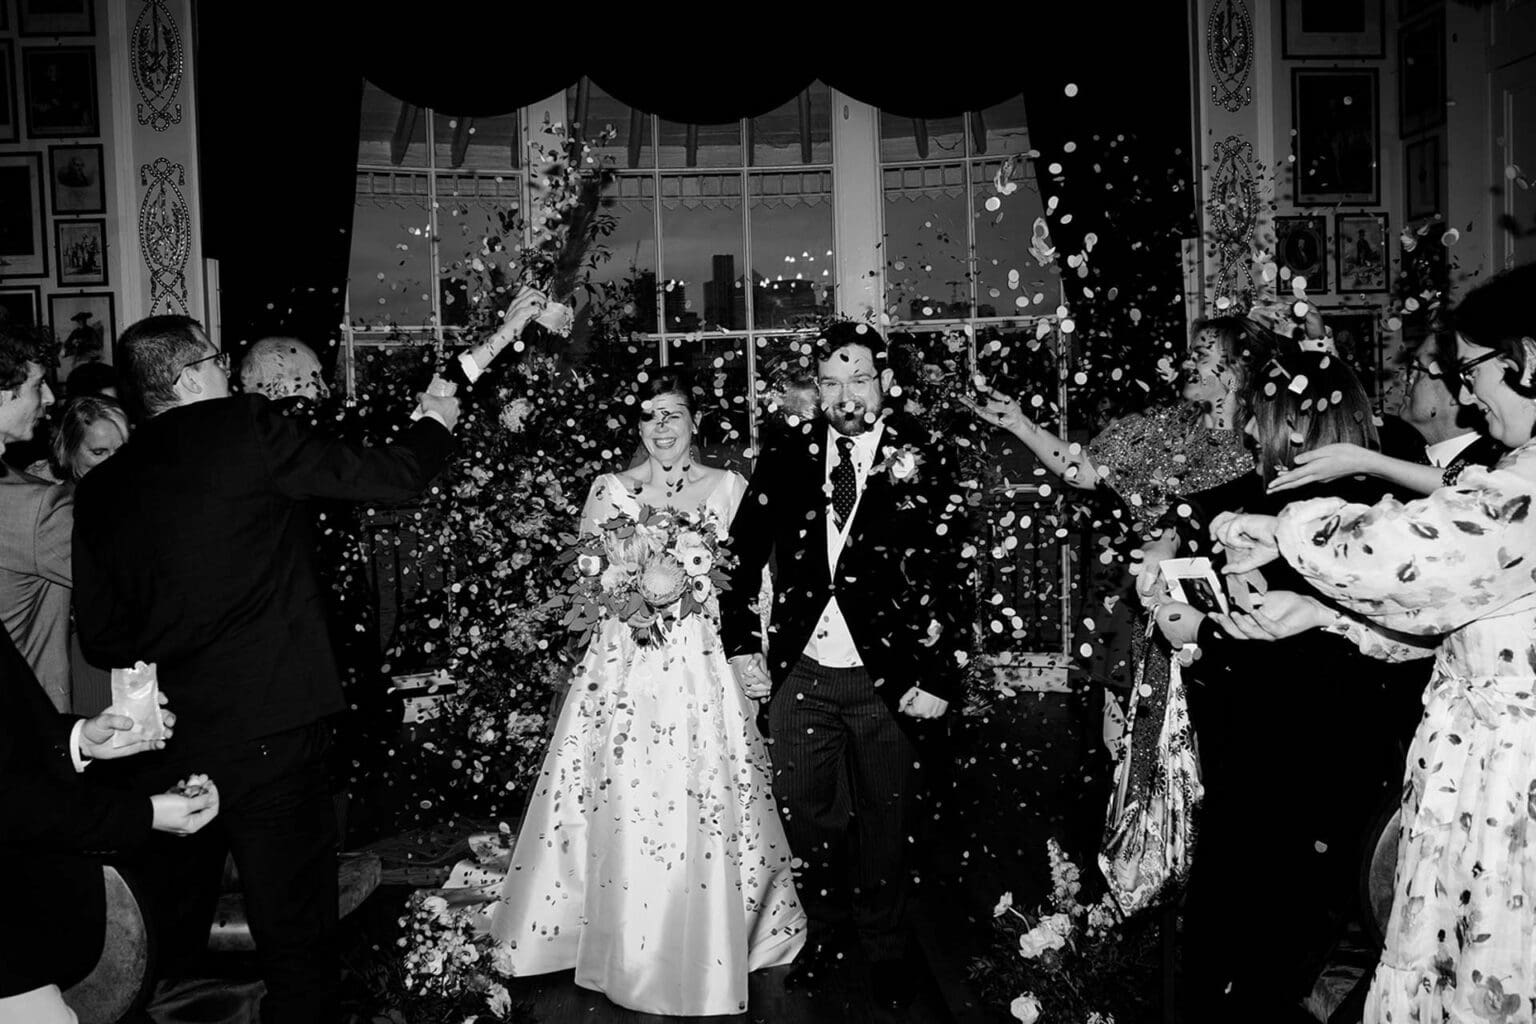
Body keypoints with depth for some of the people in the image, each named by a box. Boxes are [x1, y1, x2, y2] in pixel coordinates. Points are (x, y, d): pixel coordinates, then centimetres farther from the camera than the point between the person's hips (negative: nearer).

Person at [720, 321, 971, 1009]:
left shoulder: (925, 462, -5)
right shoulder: (785, 460, 3)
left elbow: (950, 578, -6)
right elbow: (740, 557, 9)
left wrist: (940, 677, -10)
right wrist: (741, 644, 2)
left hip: (889, 675, -2)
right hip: (800, 671, 3)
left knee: (885, 822, 12)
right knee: (802, 812, 13)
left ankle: (884, 949, 35)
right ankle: (825, 930, 38)